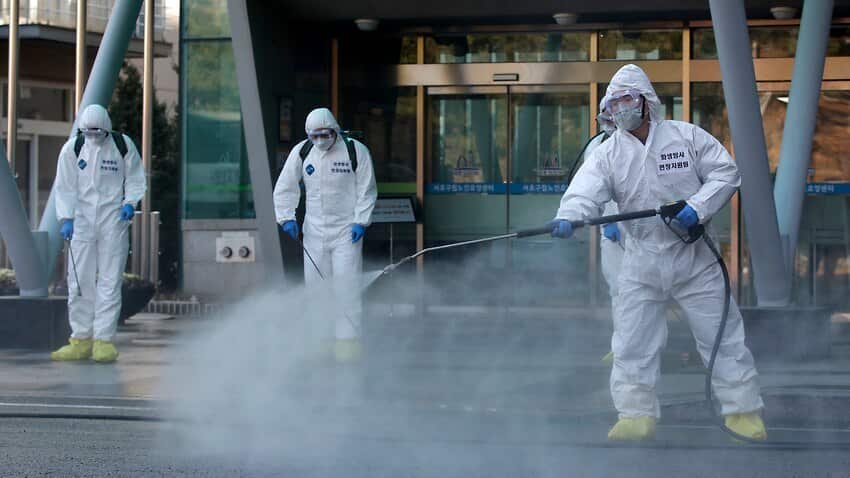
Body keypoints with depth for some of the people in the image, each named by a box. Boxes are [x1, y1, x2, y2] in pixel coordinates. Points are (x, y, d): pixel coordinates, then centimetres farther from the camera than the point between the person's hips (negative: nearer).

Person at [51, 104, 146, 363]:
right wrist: (66, 219, -10)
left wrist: (130, 203, -10)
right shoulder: (72, 148, 0)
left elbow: (136, 180, 7)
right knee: (79, 281, 1)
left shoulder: (123, 146, -2)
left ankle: (104, 340, -1)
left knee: (110, 281, -3)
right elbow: (65, 187, 1)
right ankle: (81, 340, 9)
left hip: (114, 218, -1)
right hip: (82, 218, 1)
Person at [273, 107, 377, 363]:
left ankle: (348, 340, -6)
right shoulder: (301, 152, 2)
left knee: (346, 285, -10)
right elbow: (285, 188, 10)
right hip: (314, 231, 3)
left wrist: (361, 221, -11)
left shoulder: (355, 151, -6)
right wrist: (286, 217, -2)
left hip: (346, 230, -3)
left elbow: (367, 190, -1)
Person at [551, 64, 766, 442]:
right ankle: (637, 415, 13)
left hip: (694, 257, -2)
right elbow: (585, 192, -16)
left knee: (721, 334, 2)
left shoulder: (686, 136, -3)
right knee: (631, 342, 2)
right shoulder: (608, 153, -1)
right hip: (642, 262, 2)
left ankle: (742, 410, 13)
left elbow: (727, 173, -3)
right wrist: (568, 217, -38)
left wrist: (698, 206, -18)